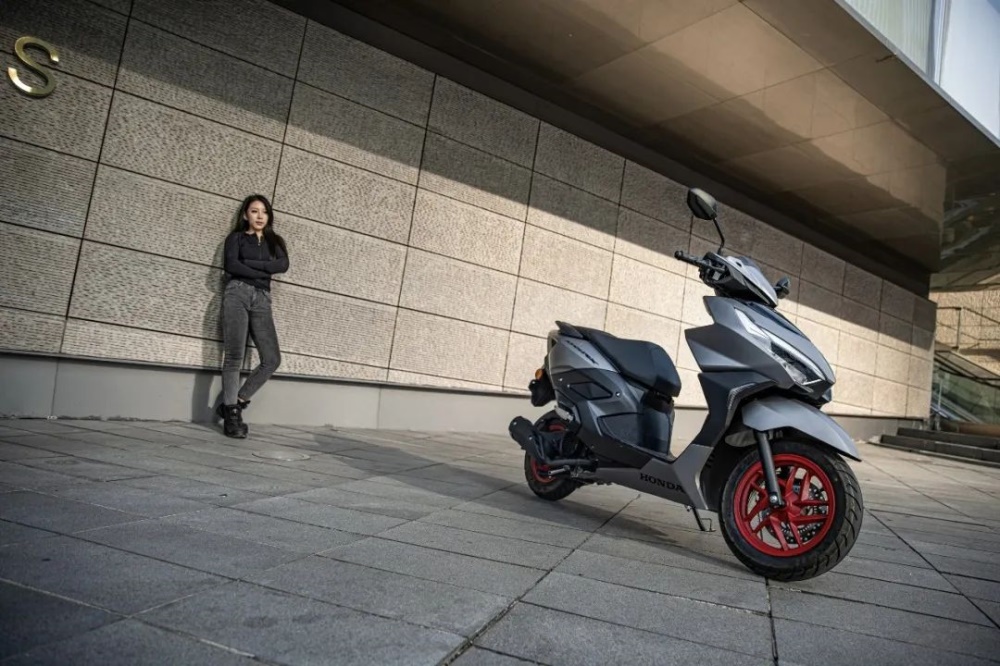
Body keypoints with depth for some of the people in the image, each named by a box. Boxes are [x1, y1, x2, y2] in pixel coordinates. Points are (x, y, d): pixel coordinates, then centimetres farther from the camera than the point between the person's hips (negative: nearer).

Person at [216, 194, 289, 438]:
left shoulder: (274, 241, 22)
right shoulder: (236, 237, 14)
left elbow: (283, 265, 1)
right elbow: (231, 265, -4)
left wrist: (249, 263, -4)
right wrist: (264, 272, -1)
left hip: (262, 299, 3)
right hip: (237, 293, -3)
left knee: (272, 359, -10)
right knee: (234, 356, -10)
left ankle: (234, 404, 3)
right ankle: (231, 413, -6)